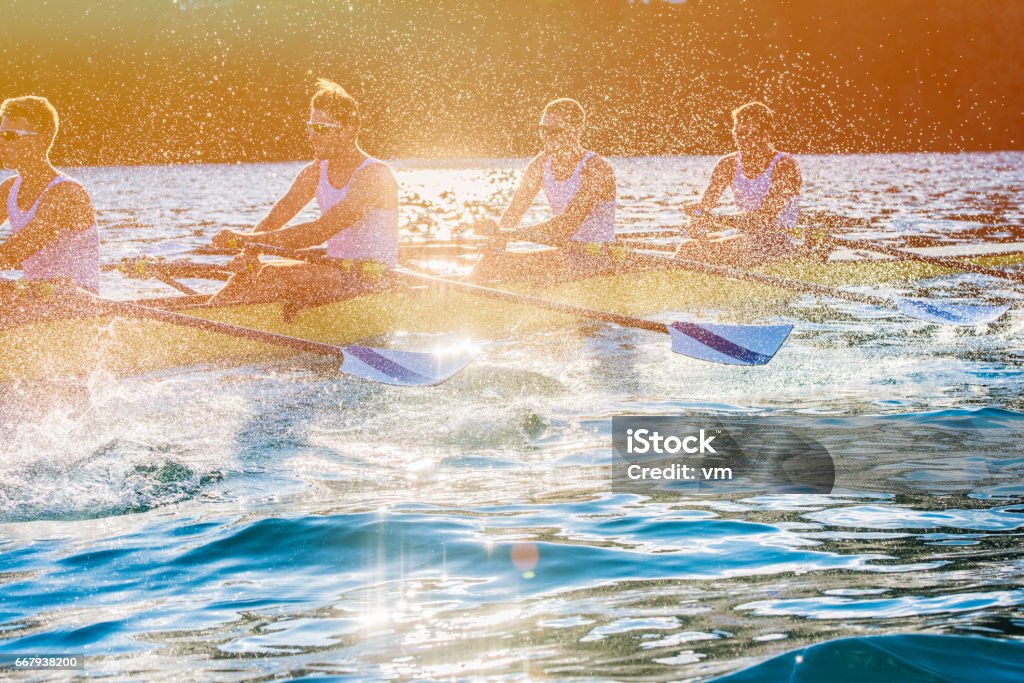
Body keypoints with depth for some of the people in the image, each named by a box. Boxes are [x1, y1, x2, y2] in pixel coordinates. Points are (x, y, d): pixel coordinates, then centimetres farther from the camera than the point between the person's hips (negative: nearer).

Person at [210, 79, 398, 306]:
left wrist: (247, 239, -28)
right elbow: (271, 221, 3)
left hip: (372, 277, -8)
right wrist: (249, 253, -20)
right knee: (248, 274, -8)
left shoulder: (374, 175, -17)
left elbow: (319, 231, -27)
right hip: (334, 272, 8)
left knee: (271, 276, -23)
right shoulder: (314, 173, 8)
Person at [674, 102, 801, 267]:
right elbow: (706, 203, 2)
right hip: (743, 238, 6)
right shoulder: (729, 165, 10)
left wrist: (715, 221, -29)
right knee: (688, 248, -22)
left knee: (711, 250, -30)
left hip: (776, 242, -6)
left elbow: (765, 217, -20)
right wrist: (697, 214, -25)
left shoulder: (784, 165, -8)